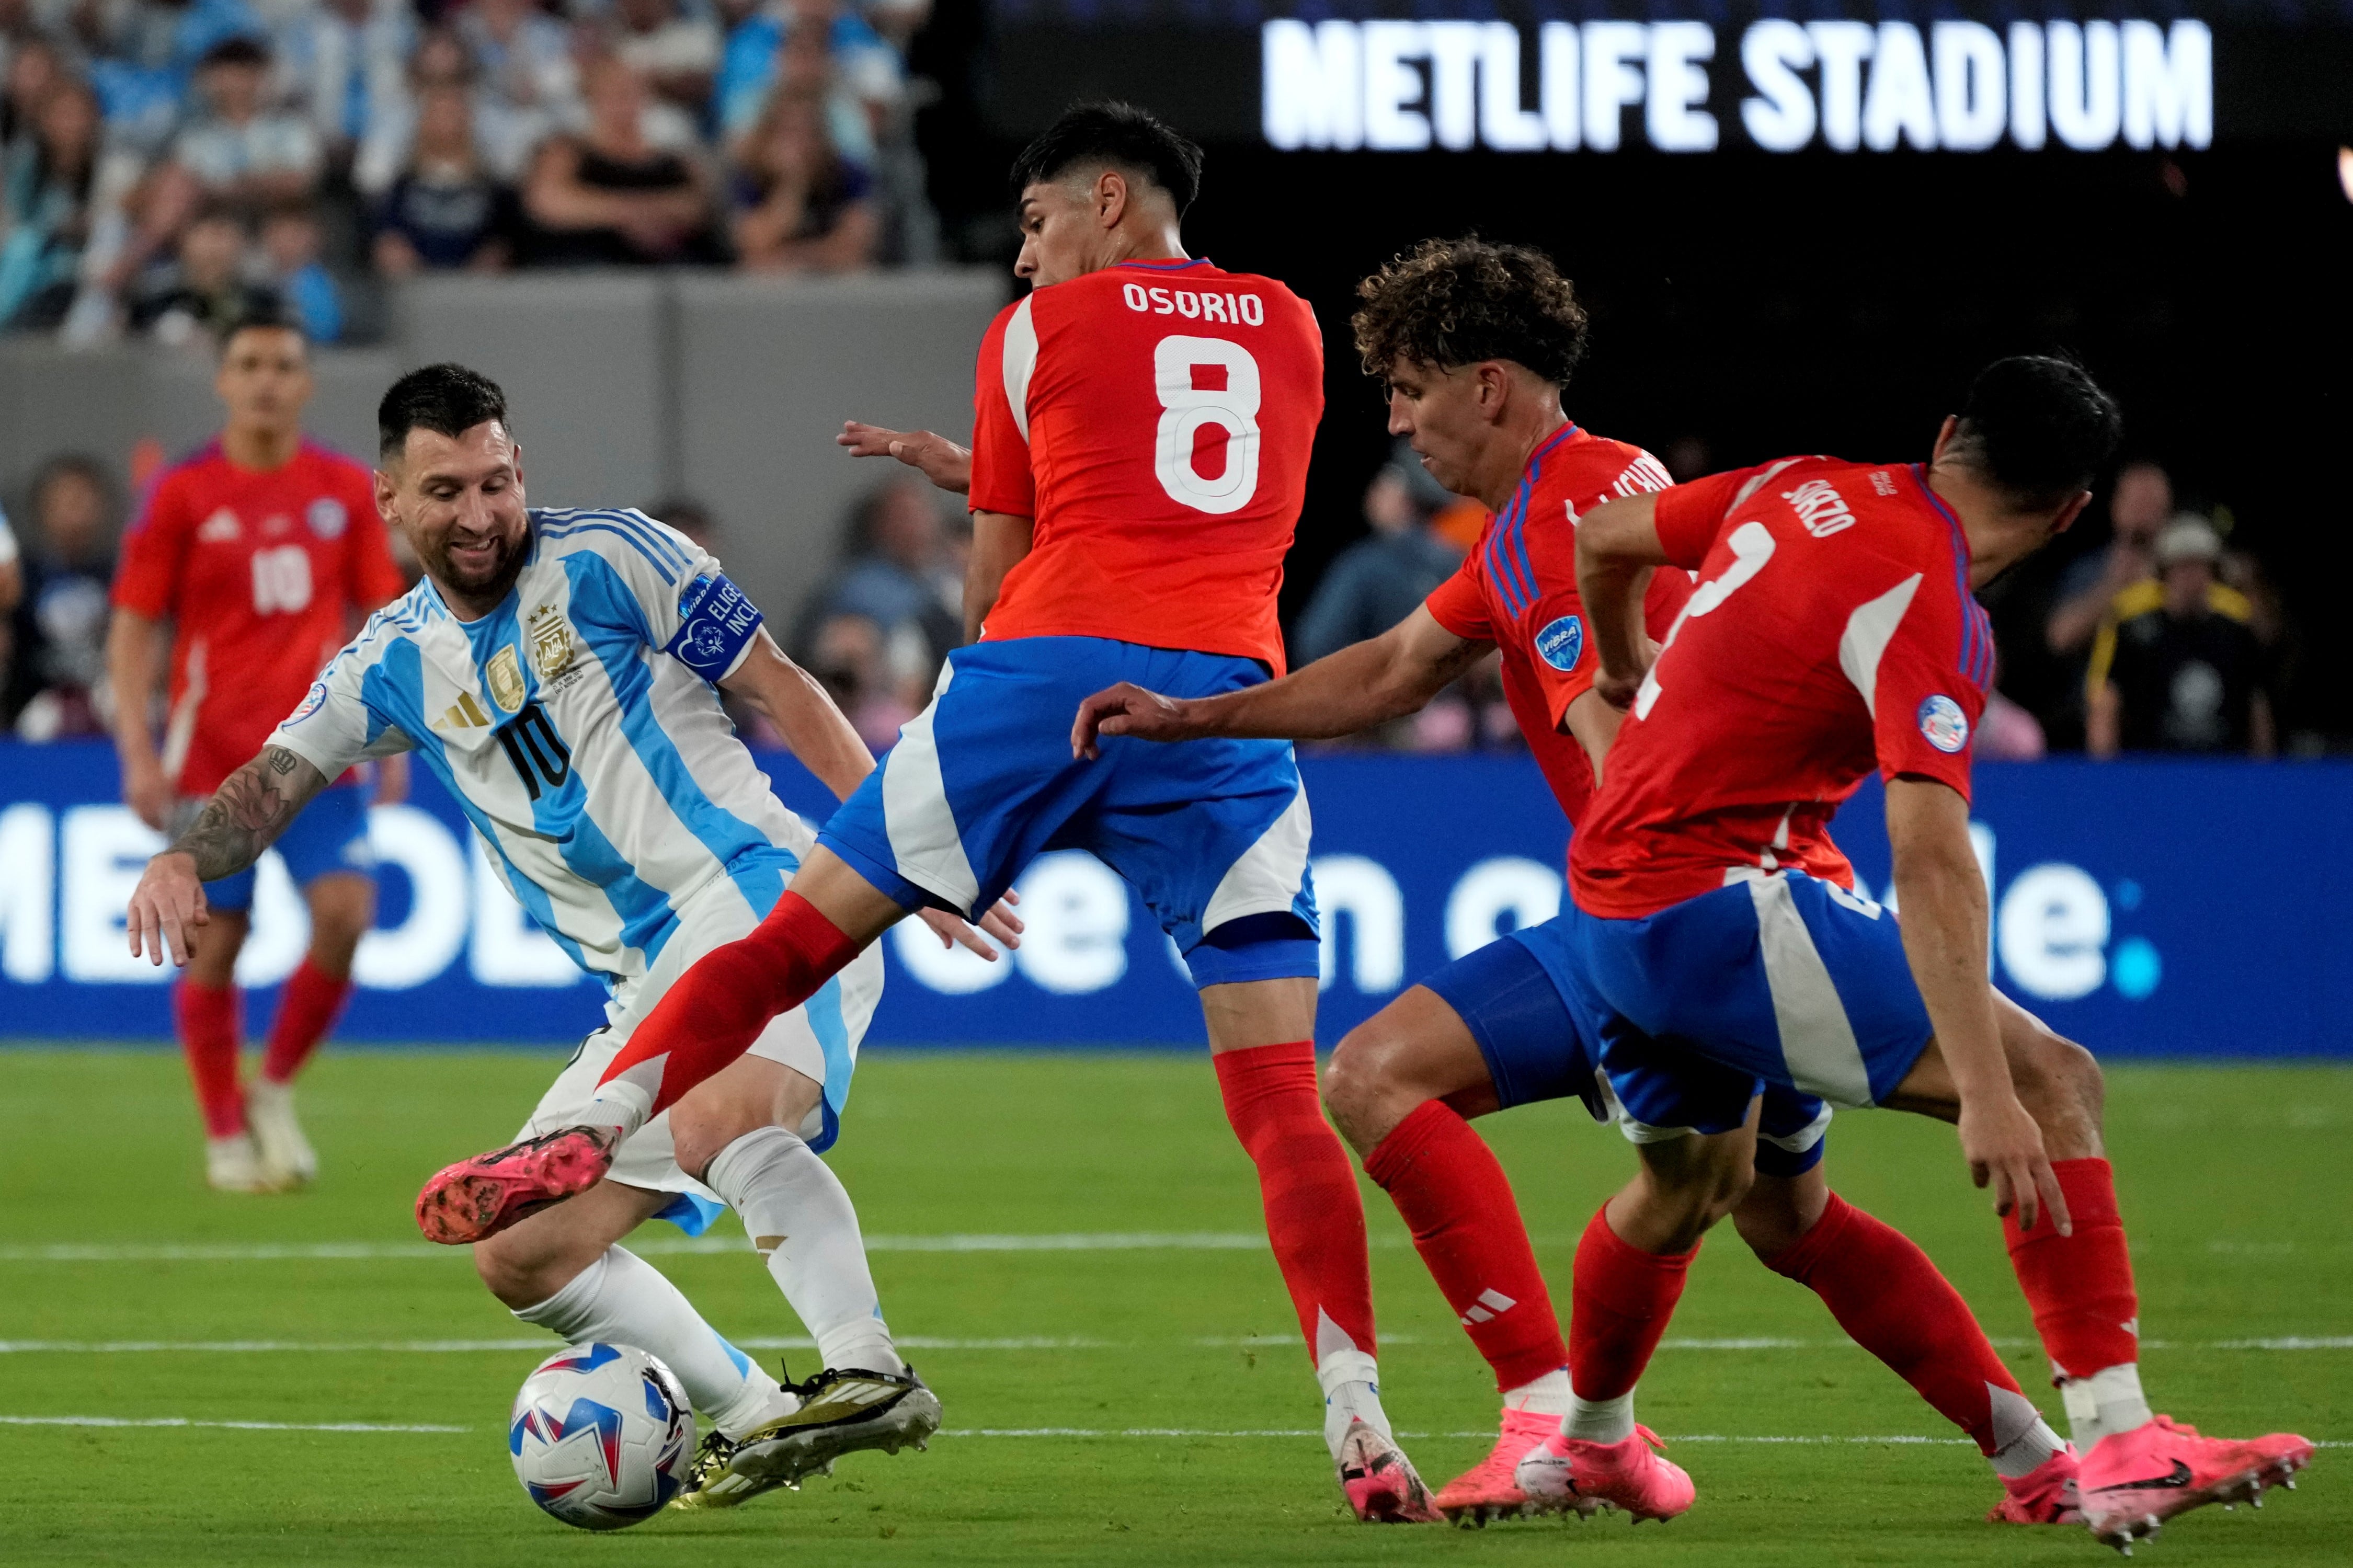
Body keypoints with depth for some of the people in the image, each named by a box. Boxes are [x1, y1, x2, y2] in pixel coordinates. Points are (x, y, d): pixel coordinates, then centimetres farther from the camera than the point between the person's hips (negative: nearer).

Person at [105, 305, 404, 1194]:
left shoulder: (345, 489, 6)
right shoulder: (182, 496, -2)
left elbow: (380, 614, 13)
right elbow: (133, 629, -1)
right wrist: (139, 753, -9)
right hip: (212, 751, -2)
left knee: (344, 914, -14)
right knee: (216, 943, 0)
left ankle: (276, 1090, 8)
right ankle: (225, 1135, 15)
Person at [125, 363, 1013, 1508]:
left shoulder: (607, 559, -1)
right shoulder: (394, 664, 15)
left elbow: (781, 691, -1)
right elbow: (274, 783, 12)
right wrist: (183, 858, -11)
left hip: (763, 897, -8)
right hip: (648, 985, 8)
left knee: (721, 1120, -37)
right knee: (521, 1257, 5)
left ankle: (868, 1372, -43)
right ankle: (754, 1420, 6)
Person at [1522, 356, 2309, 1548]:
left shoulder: (1806, 490, 6)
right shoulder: (1927, 610, -17)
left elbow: (1603, 537, 22)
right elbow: (1930, 858, -27)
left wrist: (1628, 675, 43)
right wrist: (1983, 1096, -32)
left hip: (1608, 903, 9)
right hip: (1717, 901, -9)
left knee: (1692, 1178, 34)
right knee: (2054, 1080, -13)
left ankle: (1586, 1443, 56)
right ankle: (2121, 1452, -23)